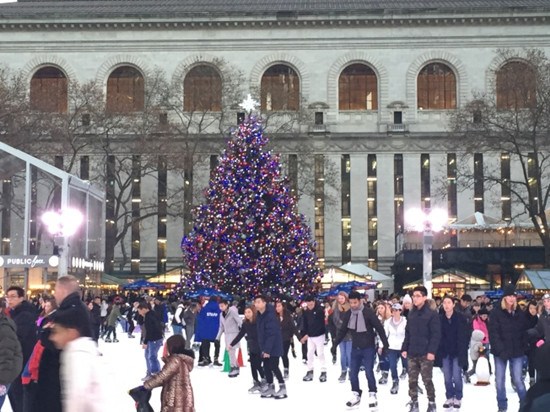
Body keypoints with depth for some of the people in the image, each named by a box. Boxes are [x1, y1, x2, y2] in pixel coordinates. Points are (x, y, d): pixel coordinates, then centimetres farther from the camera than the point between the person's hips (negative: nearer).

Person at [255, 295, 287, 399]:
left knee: (274, 367, -9)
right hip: (265, 348, 9)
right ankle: (270, 388, 20)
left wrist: (267, 349, -25)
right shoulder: (259, 316, 8)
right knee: (266, 367, 10)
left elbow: (272, 334, -24)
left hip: (274, 347, -9)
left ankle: (282, 388, 1)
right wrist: (262, 348, 11)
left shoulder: (270, 316, -21)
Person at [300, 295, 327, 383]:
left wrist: (307, 335, -21)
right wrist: (304, 335, 0)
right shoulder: (306, 312, 3)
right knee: (310, 353, 8)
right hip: (310, 336, 5)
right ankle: (310, 372, 16)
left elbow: (320, 324, -20)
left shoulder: (320, 310, -15)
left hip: (319, 335, -5)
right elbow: (305, 324, 11)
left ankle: (323, 372, 5)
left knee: (320, 353, -3)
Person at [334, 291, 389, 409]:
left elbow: (379, 328, -12)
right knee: (353, 373, 5)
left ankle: (372, 395, 11)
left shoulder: (368, 312, -15)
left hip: (368, 348, -5)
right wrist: (335, 344, 8)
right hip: (355, 348, 5)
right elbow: (342, 331, 9)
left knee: (369, 372, -4)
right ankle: (356, 395, 19)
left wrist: (385, 344, -11)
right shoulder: (348, 314, -2)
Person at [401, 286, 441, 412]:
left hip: (425, 354, -5)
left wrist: (432, 351, -18)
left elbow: (436, 334, -11)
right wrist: (404, 348, 7)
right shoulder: (411, 314, 11)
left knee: (427, 380, 0)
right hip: (412, 353, 5)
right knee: (412, 380, 7)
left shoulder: (432, 314, -7)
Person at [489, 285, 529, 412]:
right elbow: (493, 333, -10)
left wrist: (524, 348, -2)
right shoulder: (496, 313, -5)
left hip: (517, 352, 1)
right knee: (500, 381, 6)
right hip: (500, 352, -1)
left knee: (518, 380, 0)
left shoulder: (520, 313, 6)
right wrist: (501, 350, -17)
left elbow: (524, 332, 8)